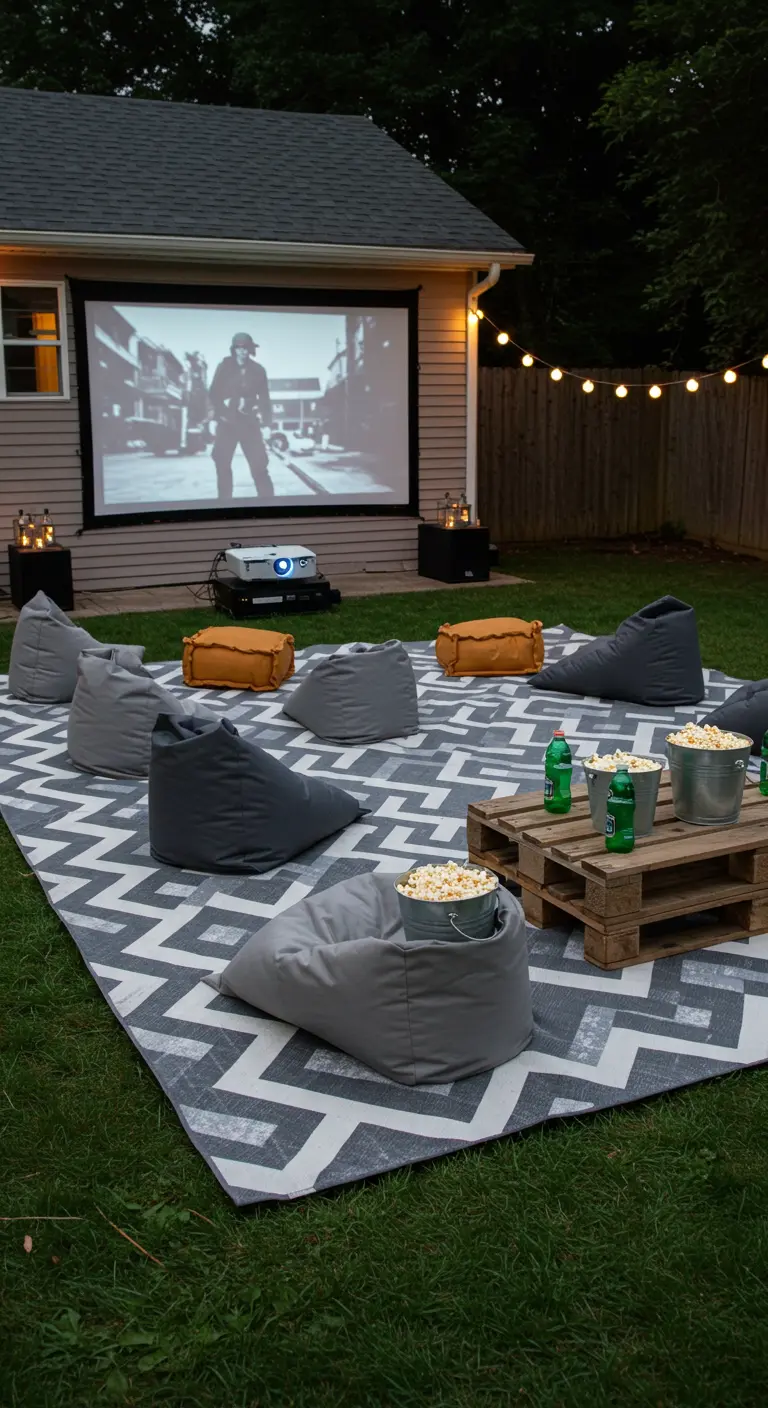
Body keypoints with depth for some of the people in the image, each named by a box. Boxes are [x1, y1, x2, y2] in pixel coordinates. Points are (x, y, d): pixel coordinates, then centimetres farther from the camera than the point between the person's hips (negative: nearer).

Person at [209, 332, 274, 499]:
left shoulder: (258, 370, 7)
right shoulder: (224, 367, 4)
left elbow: (264, 398, 7)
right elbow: (214, 393, 4)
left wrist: (267, 423, -1)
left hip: (249, 421, 0)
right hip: (227, 421, 0)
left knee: (259, 464, -9)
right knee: (222, 463, 1)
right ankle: (224, 499, 10)